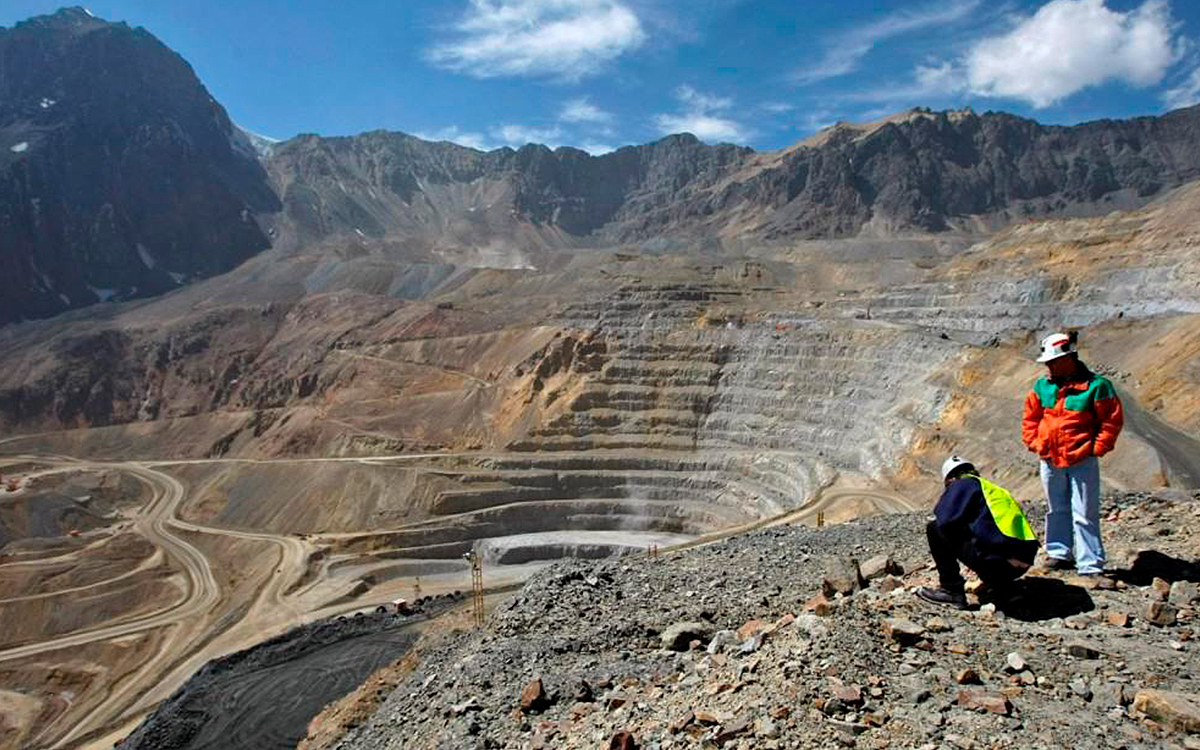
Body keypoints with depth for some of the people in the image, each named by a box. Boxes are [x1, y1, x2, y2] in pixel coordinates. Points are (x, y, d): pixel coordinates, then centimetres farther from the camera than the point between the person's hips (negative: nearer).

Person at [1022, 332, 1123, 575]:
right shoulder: (1042, 386, 5)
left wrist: (1096, 448, -9)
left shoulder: (1096, 386, -9)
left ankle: (1090, 565, 5)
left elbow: (1113, 419, -5)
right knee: (1056, 510, 16)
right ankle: (1060, 554, 29)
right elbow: (1030, 418, 14)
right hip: (1049, 460, 5)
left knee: (1084, 515, -2)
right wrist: (1035, 443, 4)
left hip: (1082, 461, -5)